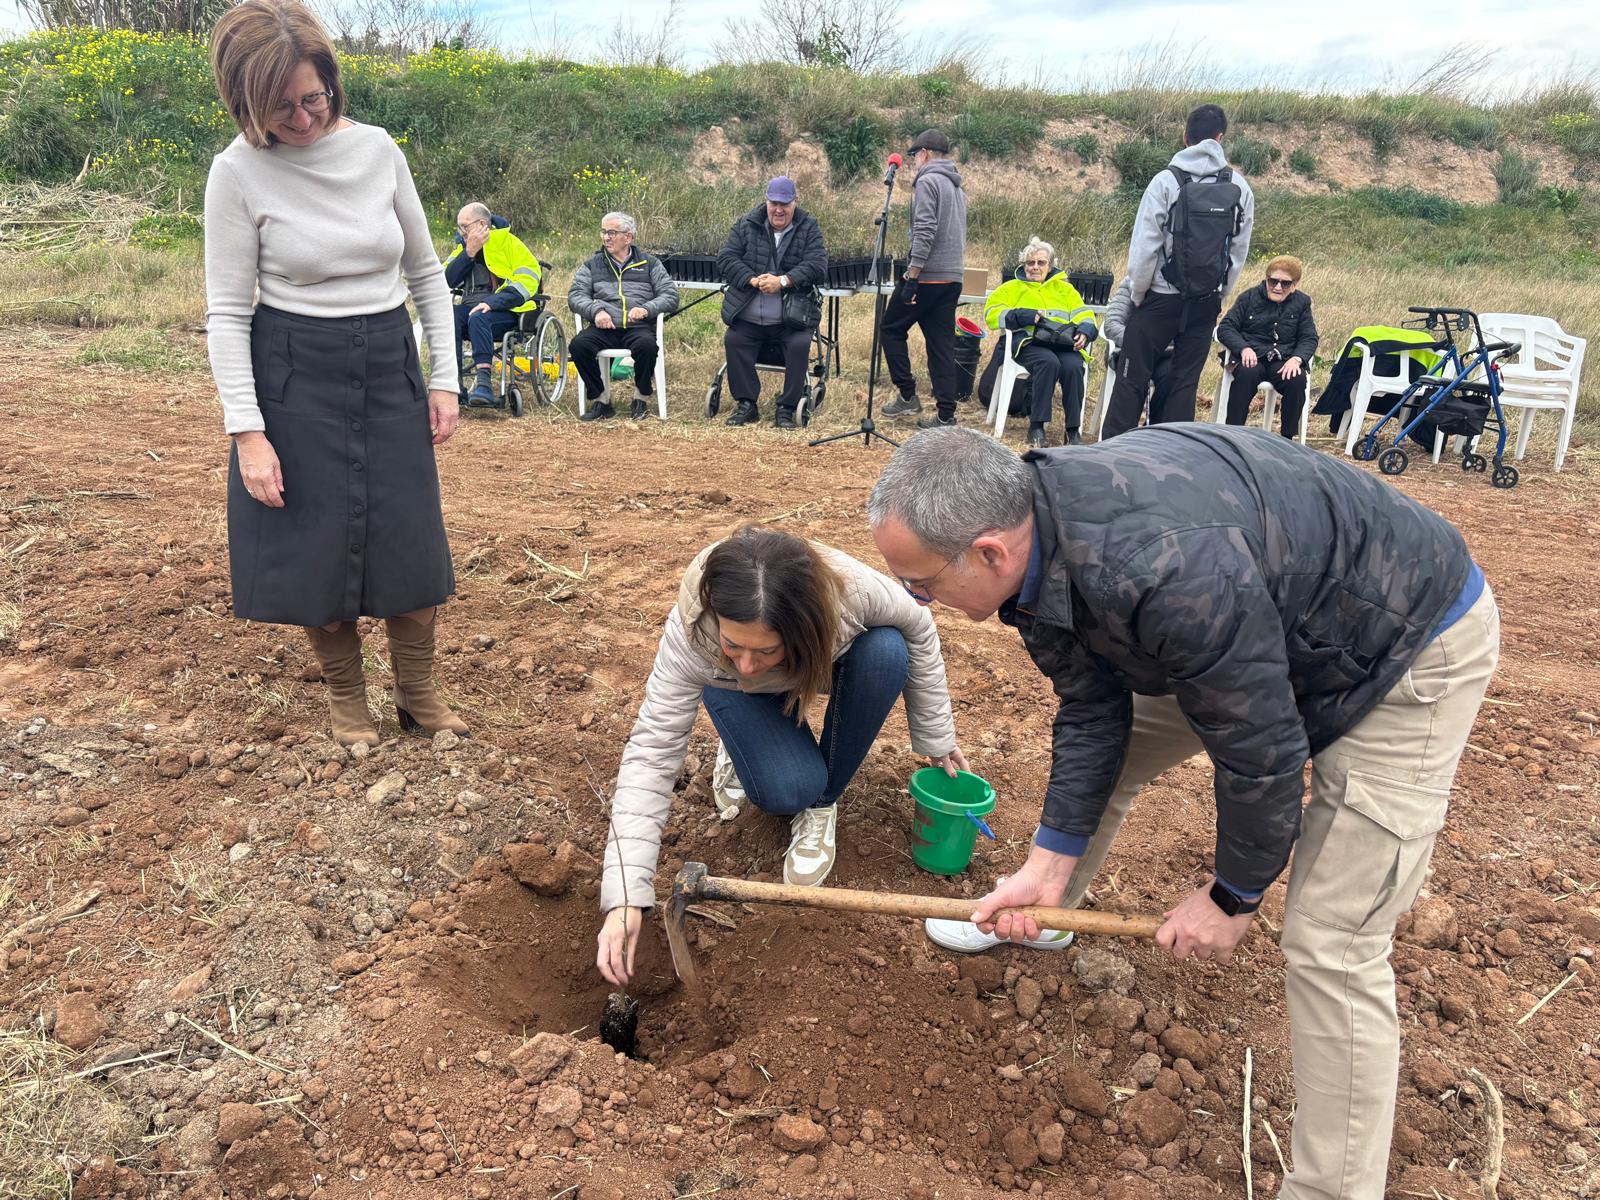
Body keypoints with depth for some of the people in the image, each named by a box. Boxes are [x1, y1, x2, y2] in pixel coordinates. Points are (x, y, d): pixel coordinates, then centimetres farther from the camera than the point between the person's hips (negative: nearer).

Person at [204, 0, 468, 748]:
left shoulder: (378, 149, -1)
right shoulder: (240, 172, -9)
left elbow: (426, 272, 8)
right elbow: (227, 311, -7)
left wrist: (444, 379, 3)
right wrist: (247, 431, -15)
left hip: (390, 367, 3)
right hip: (296, 377, -2)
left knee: (411, 543, 5)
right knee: (317, 547, 5)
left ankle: (418, 695, 25)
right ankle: (346, 699, 27)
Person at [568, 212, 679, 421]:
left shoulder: (649, 263, 18)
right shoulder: (591, 265, 22)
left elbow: (670, 295, 8)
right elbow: (575, 295, 9)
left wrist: (646, 309, -11)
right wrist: (595, 310, -12)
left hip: (638, 327, -1)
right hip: (604, 328, 2)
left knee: (647, 345, -37)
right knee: (578, 345, -30)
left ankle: (641, 398, -13)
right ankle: (601, 400, -15)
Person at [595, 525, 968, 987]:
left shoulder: (851, 588, -40)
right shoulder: (689, 632, -41)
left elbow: (917, 629, -18)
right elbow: (650, 754, -39)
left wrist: (936, 737, -10)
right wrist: (625, 899, -45)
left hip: (822, 663, 2)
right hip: (736, 690, -2)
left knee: (886, 651, -31)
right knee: (787, 789, -29)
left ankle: (822, 804, -10)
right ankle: (745, 741, 8)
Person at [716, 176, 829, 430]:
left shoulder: (808, 229, 5)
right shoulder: (745, 225, 8)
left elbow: (817, 266, -8)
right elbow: (725, 259, 1)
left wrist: (783, 281, -20)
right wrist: (753, 280, -15)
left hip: (791, 319, -2)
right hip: (748, 318, 2)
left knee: (800, 343, -27)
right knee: (733, 340, -21)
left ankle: (786, 409, -14)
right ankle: (747, 404, -7)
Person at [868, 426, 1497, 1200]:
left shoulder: (1164, 571, -42)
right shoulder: (1036, 537, -14)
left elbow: (1259, 749, -28)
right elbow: (1091, 714, -3)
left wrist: (1232, 897, -12)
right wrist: (1048, 862, -6)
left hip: (1411, 643, -8)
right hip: (1265, 618, 8)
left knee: (1331, 947, -10)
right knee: (1095, 748, 14)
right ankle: (1037, 916, 41)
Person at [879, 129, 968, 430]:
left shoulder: (927, 182, -8)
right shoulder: (957, 187, 20)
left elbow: (925, 232, -19)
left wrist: (911, 275, -20)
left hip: (927, 276, -8)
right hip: (953, 278, 8)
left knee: (891, 329, 8)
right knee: (942, 345, 6)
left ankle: (907, 396, 6)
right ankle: (946, 414, 3)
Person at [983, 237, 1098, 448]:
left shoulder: (1065, 288, 31)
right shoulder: (1012, 287, 24)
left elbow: (1085, 315, 19)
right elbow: (992, 313, 8)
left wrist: (1084, 332, -6)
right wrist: (1025, 316, -6)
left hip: (1064, 344, 2)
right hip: (1029, 343, -2)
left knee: (1074, 366, -33)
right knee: (1049, 362, -37)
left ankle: (1073, 431, -26)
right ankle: (1036, 427, -33)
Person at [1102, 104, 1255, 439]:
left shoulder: (1167, 181, -9)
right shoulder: (1240, 189, 3)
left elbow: (1144, 247, -11)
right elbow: (1239, 252, 5)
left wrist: (1137, 295, 1)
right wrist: (1217, 296, 14)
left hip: (1161, 298, -3)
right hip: (1206, 304, 4)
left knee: (1132, 379, 4)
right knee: (1185, 383, 10)